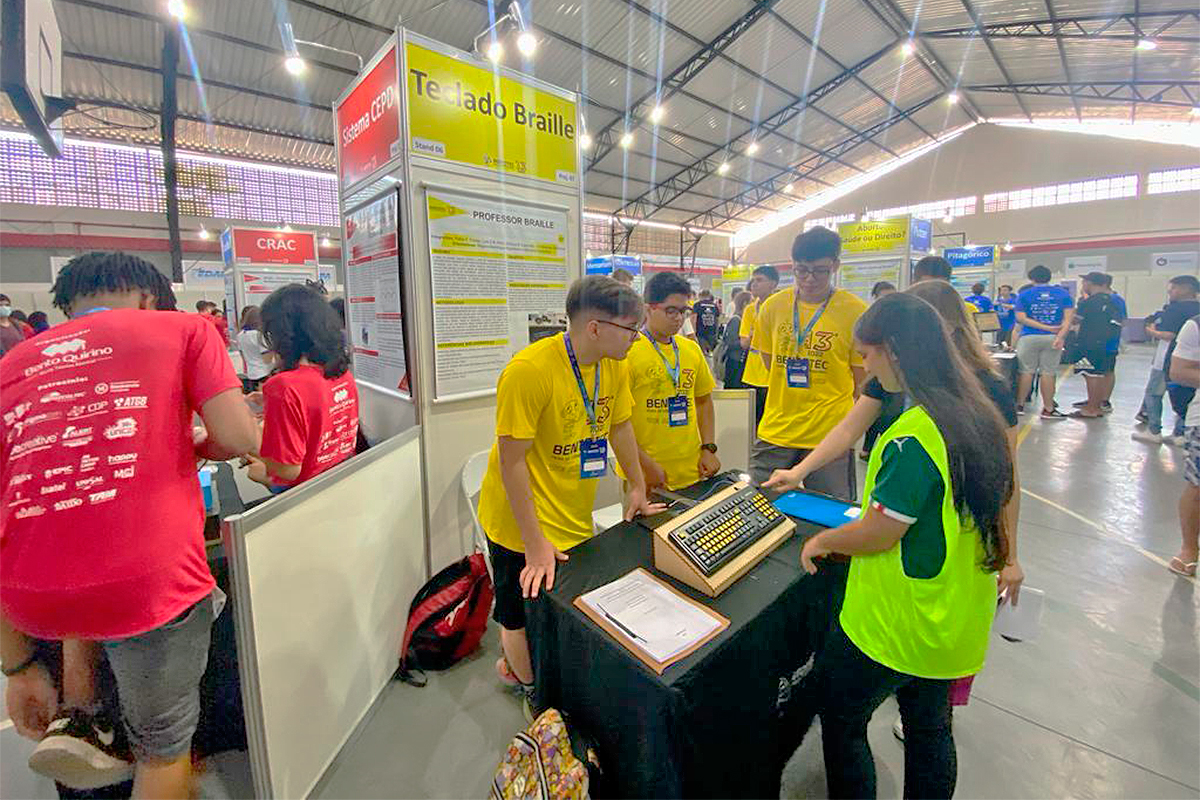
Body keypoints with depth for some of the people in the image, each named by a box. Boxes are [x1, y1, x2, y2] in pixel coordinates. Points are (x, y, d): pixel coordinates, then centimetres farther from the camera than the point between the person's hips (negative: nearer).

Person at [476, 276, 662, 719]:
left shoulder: (615, 366, -3)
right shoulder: (529, 370, -26)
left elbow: (620, 427, 11)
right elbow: (512, 461, -23)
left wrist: (637, 488, 15)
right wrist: (535, 543, -21)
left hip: (576, 521, 6)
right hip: (523, 528, -6)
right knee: (526, 620, 11)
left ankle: (515, 664, 46)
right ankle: (531, 689, 43)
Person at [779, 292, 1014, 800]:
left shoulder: (915, 435, -29)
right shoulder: (979, 415, -1)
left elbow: (875, 536, -22)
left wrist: (823, 539, -5)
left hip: (895, 624, -8)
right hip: (953, 623, 8)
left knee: (838, 715, 15)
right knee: (930, 731, 26)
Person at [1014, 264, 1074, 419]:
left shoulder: (1024, 295, 1)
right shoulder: (1063, 294, 6)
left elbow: (1021, 318, -8)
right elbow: (1069, 318, -4)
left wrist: (1047, 328, -7)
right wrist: (1060, 336, -12)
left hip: (1029, 338, -1)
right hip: (1053, 338, 1)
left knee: (1027, 372, 5)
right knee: (1048, 373, 4)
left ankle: (1019, 405, 11)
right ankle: (1048, 409, 9)